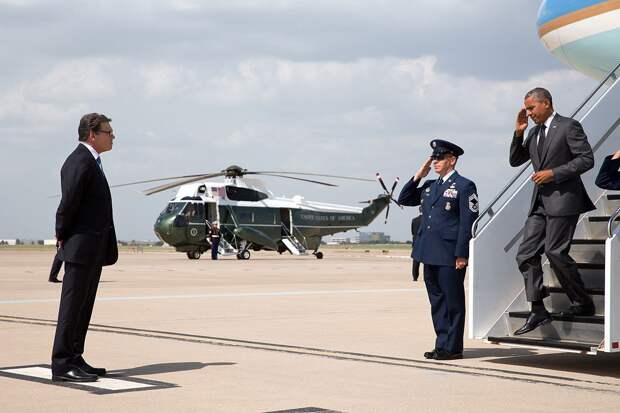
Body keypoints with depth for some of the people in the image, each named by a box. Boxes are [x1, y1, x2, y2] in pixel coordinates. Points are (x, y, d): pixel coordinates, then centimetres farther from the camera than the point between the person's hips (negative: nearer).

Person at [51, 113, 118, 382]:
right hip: (81, 247, -10)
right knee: (71, 306, -6)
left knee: (83, 307, 12)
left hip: (94, 249, 10)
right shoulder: (80, 161, -15)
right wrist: (63, 236, -7)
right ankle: (62, 365, -4)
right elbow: (68, 203, -18)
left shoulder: (90, 161, 18)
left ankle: (74, 360, 19)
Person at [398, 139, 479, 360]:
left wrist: (461, 255, -15)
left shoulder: (464, 186, -5)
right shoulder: (429, 186, 17)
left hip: (449, 256, -8)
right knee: (437, 301, 12)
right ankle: (442, 344, 19)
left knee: (453, 301, -1)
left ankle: (452, 347, 4)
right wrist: (417, 176, 10)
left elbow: (468, 223, -10)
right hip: (429, 254, 8)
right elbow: (404, 199, 22)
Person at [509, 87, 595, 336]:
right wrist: (518, 133, 7)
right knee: (526, 254, 0)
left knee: (555, 251, -12)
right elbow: (515, 160, 21)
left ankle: (583, 303, 4)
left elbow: (586, 159, -11)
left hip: (562, 199, -8)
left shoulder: (568, 127, -5)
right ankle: (537, 311, 3)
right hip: (540, 202, 8)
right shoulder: (534, 132, 18)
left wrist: (554, 173, -16)